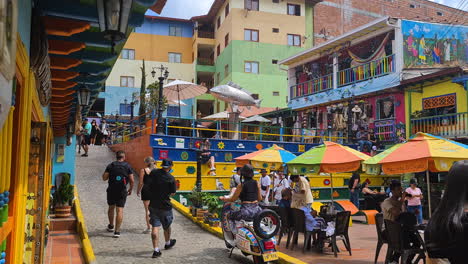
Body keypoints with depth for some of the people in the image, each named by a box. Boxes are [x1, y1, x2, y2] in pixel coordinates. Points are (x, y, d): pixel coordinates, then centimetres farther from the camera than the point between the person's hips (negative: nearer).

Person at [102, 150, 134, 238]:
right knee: (120, 210, 0)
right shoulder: (127, 166, -2)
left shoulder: (110, 166, 1)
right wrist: (130, 189, 11)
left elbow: (104, 178, -1)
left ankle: (111, 226, 37)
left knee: (111, 208, 21)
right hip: (122, 191, -2)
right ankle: (117, 231, -4)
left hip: (111, 190, 2)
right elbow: (132, 180, -4)